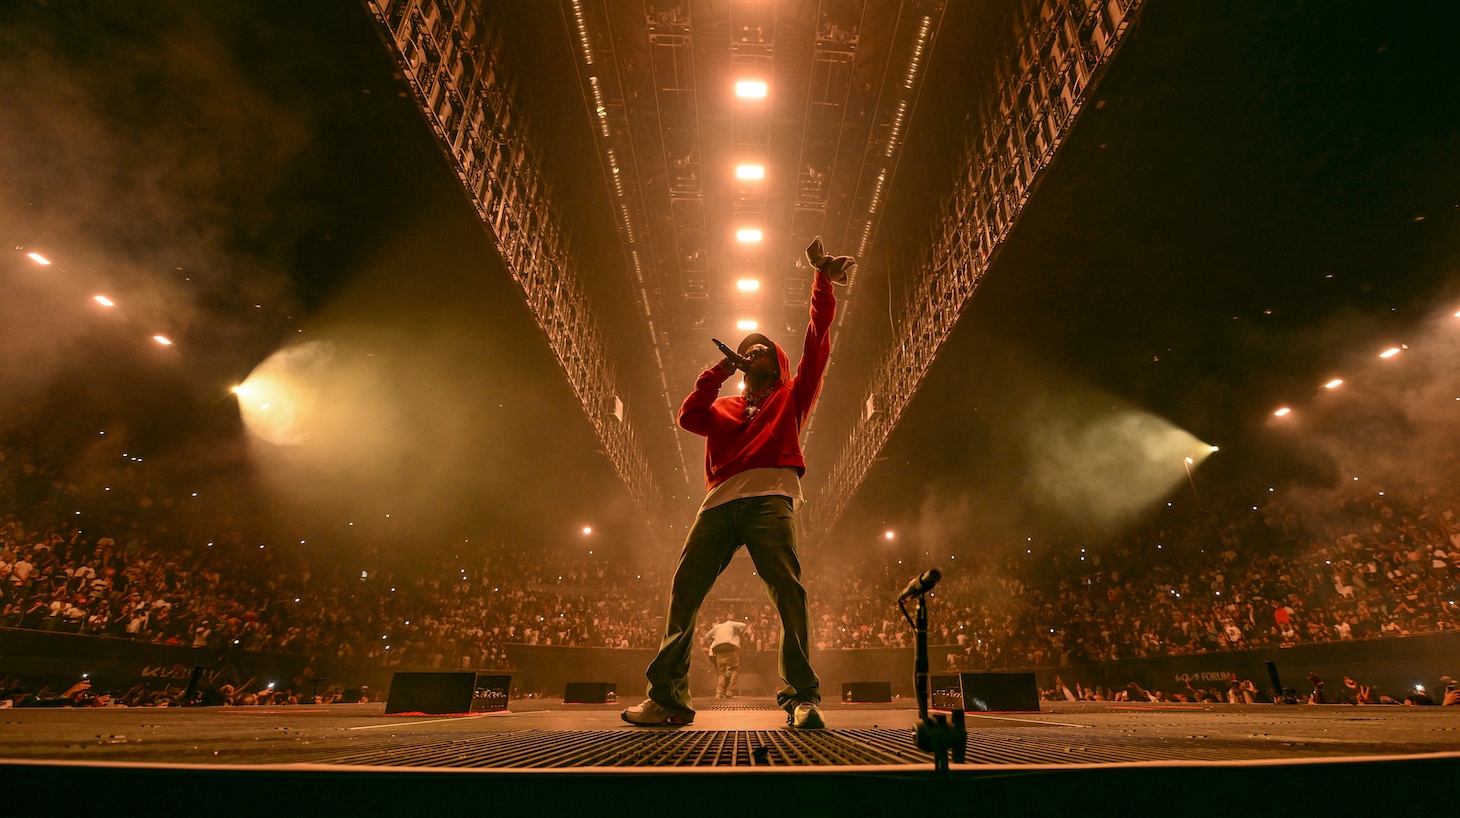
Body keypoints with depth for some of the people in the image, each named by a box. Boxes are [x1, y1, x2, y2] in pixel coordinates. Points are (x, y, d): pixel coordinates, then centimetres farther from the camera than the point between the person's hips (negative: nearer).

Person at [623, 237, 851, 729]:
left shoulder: (791, 396, 25)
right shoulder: (724, 408, 32)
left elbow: (817, 343, 16)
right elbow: (688, 417, 12)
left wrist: (822, 279, 13)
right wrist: (719, 371, 10)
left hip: (769, 497, -3)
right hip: (720, 502, 3)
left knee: (787, 588, -20)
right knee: (683, 590, -7)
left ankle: (802, 698, -17)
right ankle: (667, 698, -4)